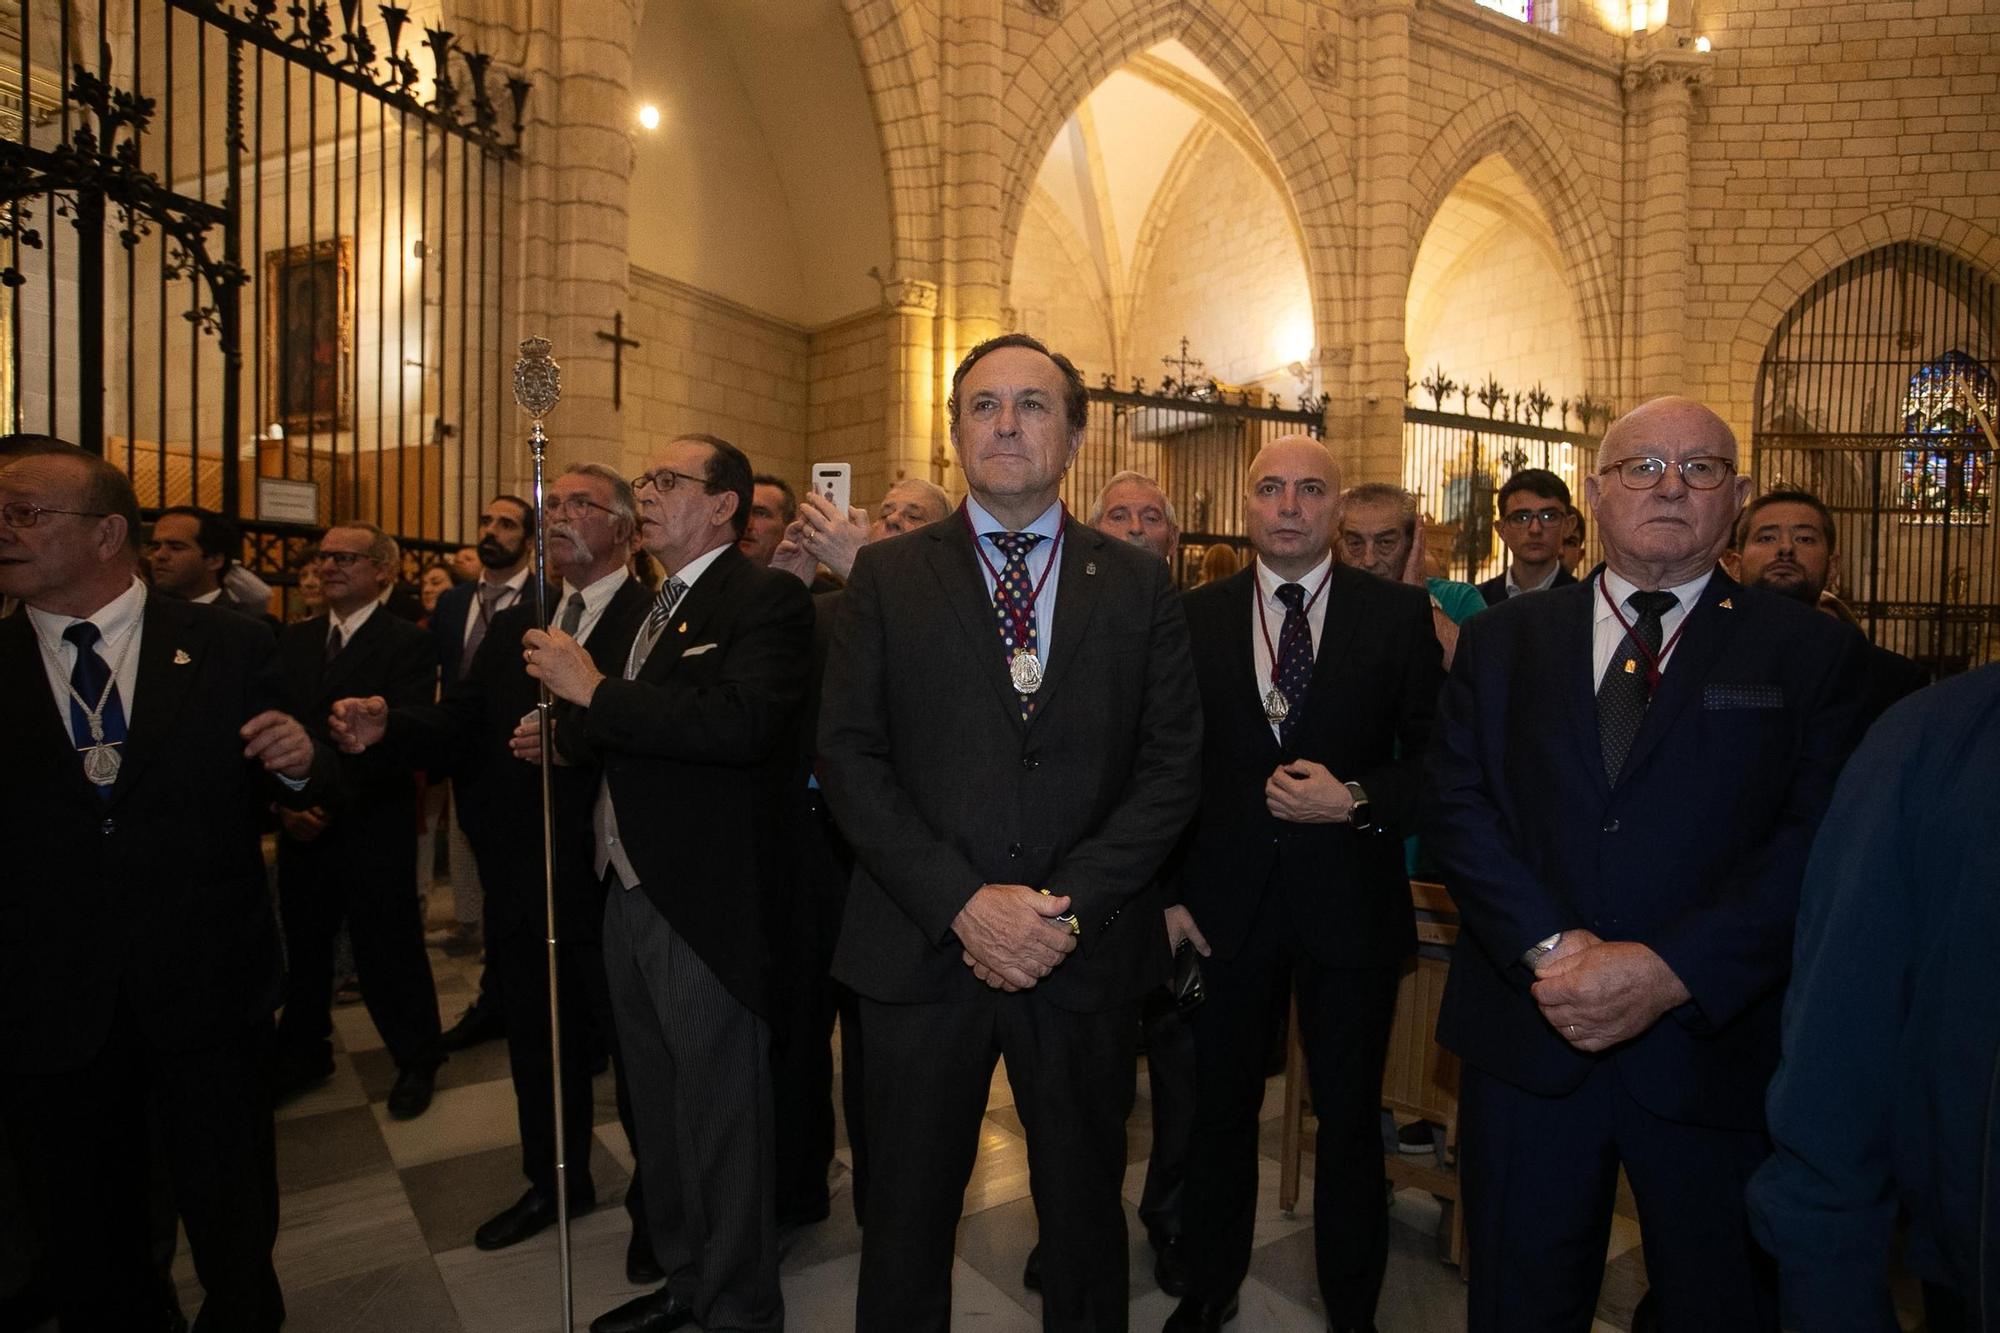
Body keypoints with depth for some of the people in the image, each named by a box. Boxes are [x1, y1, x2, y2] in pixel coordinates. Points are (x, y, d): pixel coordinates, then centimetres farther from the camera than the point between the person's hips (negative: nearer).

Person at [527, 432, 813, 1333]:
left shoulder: (766, 600, -12)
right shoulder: (658, 608, 15)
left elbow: (741, 723, -29)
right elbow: (622, 739, 16)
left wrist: (592, 690, -23)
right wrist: (563, 732, -5)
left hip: (707, 905, -9)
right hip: (632, 893, 9)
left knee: (722, 1120, 6)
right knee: (659, 1113, 23)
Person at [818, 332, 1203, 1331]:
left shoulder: (1137, 584, 4)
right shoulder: (887, 576, 2)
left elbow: (1172, 762, -2)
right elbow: (848, 755, -5)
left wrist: (1069, 907, -13)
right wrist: (962, 903, -15)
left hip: (1087, 954, 1)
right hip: (921, 949, 0)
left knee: (1084, 1211, 19)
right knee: (906, 1217, 16)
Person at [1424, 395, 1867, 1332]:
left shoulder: (1809, 653, 1)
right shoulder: (1504, 639, 5)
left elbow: (1818, 842, -9)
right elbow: (1454, 802, -4)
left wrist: (1673, 971, -20)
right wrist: (1548, 947, -16)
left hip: (1713, 1039, -1)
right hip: (1528, 1035, 1)